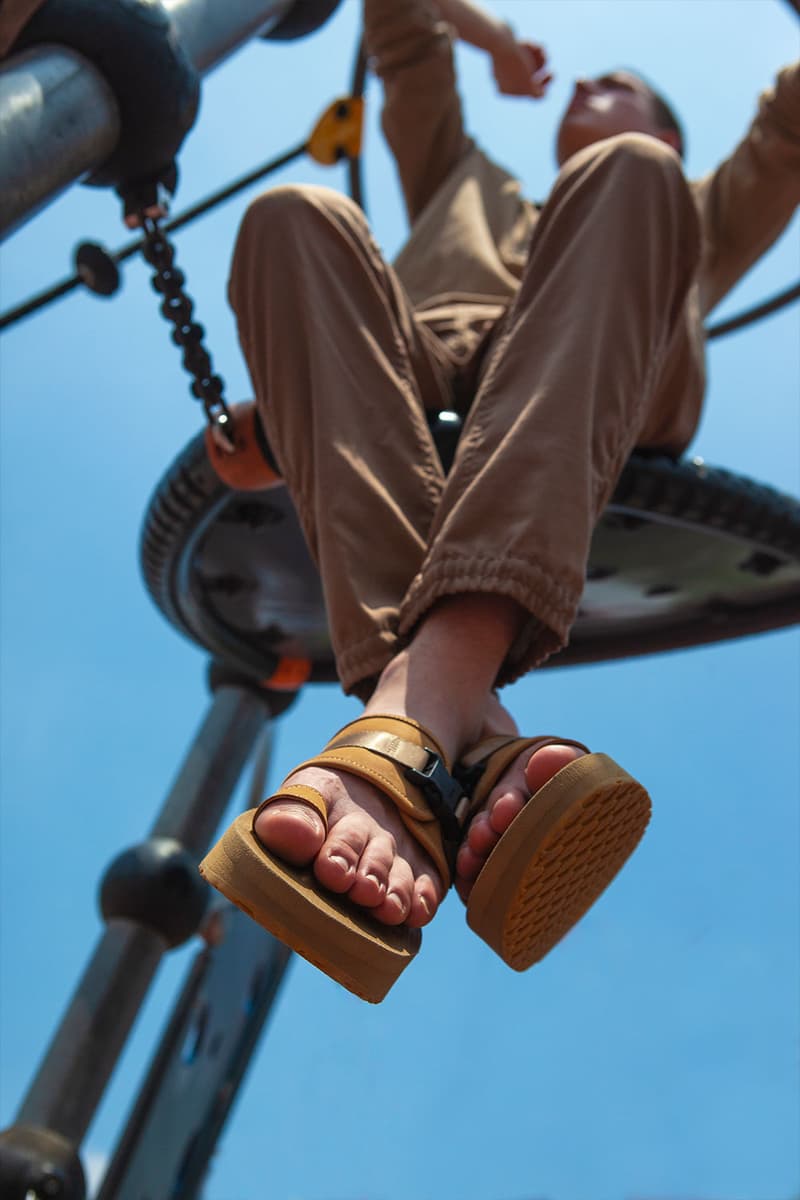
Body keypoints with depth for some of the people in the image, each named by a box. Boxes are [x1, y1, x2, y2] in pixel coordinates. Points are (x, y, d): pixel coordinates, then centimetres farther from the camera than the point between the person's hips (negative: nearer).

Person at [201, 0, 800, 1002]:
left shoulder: (695, 221, 43)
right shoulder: (466, 186, 46)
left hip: (608, 408, -1)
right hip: (416, 386, 1)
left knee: (626, 174, -25)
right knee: (297, 216, -23)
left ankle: (420, 702, -52)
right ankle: (466, 731, -50)